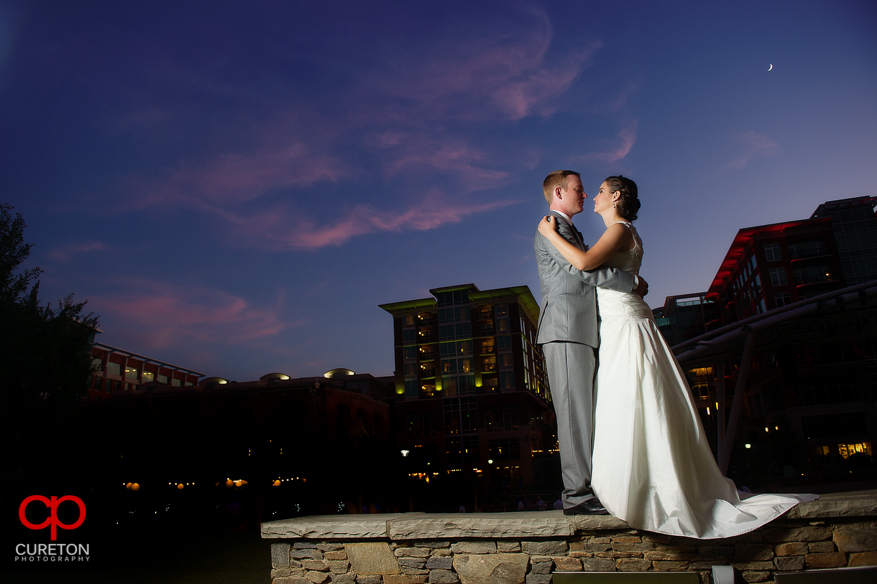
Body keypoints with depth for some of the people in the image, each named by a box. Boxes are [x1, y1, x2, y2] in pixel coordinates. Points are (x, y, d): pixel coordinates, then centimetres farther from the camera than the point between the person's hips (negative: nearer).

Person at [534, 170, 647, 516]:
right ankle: (578, 494, -10)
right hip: (565, 329, -10)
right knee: (575, 411, -12)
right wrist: (632, 281, -5)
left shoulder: (572, 233, 30)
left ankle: (589, 489, 7)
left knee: (587, 412, 5)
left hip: (582, 332, 10)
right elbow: (582, 268, -13)